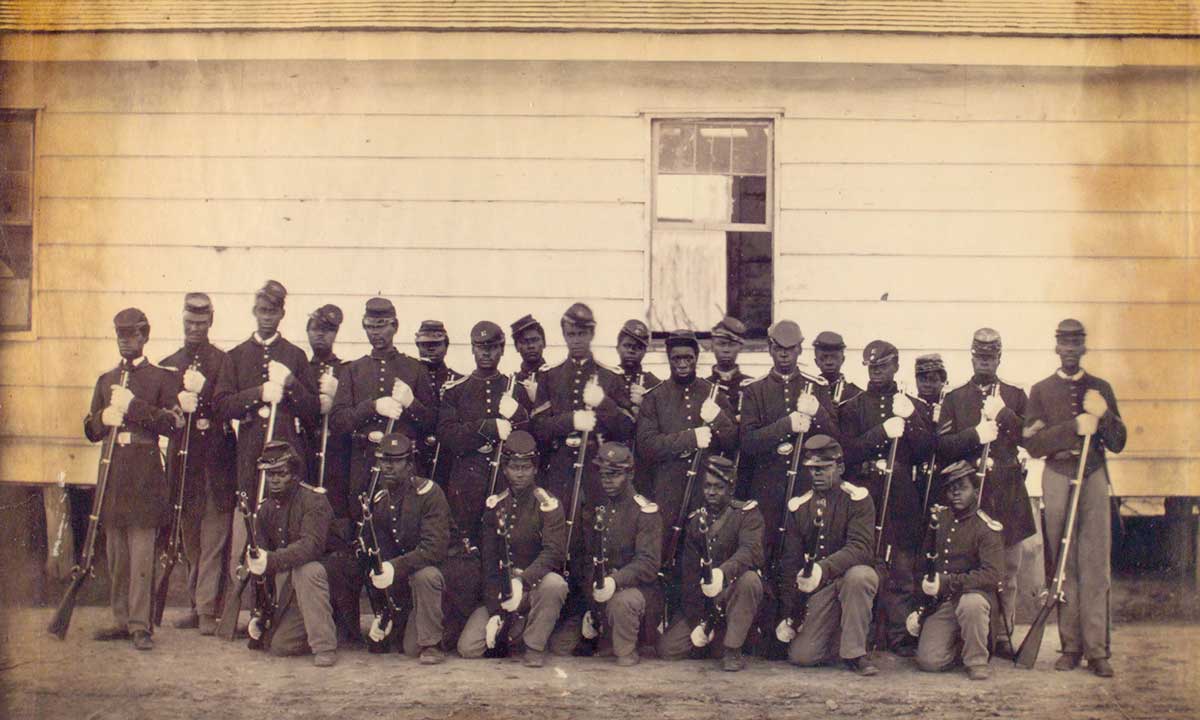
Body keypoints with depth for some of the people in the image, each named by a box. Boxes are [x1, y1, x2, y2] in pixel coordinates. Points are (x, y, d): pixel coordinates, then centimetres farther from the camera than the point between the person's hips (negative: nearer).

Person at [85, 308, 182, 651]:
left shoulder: (162, 378, 5)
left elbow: (174, 422, -8)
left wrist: (132, 406, -14)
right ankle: (122, 620, 13)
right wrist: (104, 418, -4)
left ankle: (140, 624, -7)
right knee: (116, 553, 6)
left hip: (145, 474, -5)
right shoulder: (106, 380, 20)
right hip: (111, 473, 5)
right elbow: (90, 430, 18)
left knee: (142, 551, -9)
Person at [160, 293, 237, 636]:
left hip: (217, 459, -4)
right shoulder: (168, 365, 15)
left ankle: (209, 610, -5)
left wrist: (200, 392, -20)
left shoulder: (224, 361, 3)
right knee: (189, 537, 10)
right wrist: (179, 406, -12)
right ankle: (196, 605, 18)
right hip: (183, 457, 4)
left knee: (214, 536, -6)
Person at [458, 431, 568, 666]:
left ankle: (535, 647, -17)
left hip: (537, 583, -3)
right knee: (467, 648, -13)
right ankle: (512, 631, 18)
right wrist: (494, 612, -5)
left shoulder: (548, 504, -6)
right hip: (503, 588, 3)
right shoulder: (495, 506, 5)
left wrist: (522, 581, -37)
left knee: (553, 584, -39)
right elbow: (490, 562, 4)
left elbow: (554, 552, -20)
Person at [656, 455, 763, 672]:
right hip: (705, 604, 4)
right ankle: (709, 634, 19)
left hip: (734, 594, -4)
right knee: (667, 649, -12)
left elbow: (750, 550, -28)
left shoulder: (747, 513, -7)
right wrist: (696, 622, -7)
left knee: (748, 579, -38)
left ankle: (733, 650, -22)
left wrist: (723, 573, -48)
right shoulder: (696, 520, 7)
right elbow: (690, 574, 3)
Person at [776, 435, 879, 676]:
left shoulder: (857, 498, -9)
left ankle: (855, 653, -21)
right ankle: (839, 637, 19)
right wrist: (786, 616, 0)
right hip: (819, 588, 3)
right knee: (801, 656, -13)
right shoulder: (800, 506, 3)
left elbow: (860, 547, -23)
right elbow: (790, 563, 4)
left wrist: (824, 569, -39)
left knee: (857, 575, -39)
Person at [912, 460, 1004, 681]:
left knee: (971, 604, -40)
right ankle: (958, 642, 19)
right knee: (929, 661, -15)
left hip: (974, 593, -4)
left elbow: (993, 574, -20)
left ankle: (977, 661, -15)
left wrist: (948, 583, -25)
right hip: (940, 604, 4)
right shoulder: (938, 518, 8)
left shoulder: (986, 528, -8)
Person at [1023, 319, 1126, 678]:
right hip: (1057, 480, -1)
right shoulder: (1041, 391, 8)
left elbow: (1117, 444, 8)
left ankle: (1097, 650, -3)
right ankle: (1071, 646, 6)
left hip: (1094, 479, 1)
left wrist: (1103, 414, -10)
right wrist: (1075, 426, -15)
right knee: (1065, 568, 0)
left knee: (1096, 567, -5)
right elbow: (1033, 444, -4)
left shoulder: (1101, 389, 13)